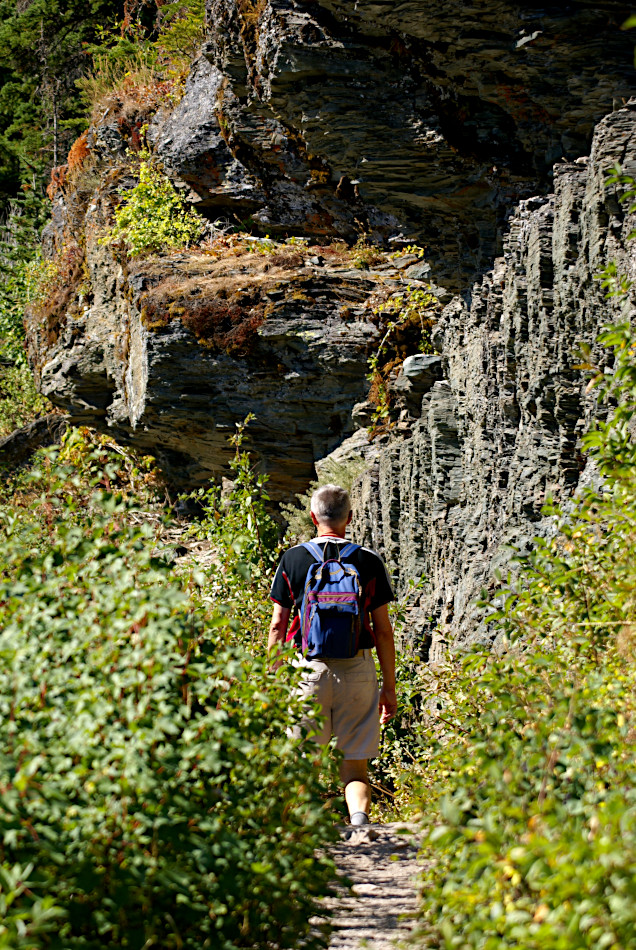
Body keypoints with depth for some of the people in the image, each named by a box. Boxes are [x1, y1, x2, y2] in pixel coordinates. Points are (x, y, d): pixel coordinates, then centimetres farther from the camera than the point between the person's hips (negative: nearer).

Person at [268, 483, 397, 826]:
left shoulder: (293, 559, 3)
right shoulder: (370, 561, 3)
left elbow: (277, 625, 4)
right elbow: (383, 631, 4)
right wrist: (389, 688, 10)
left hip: (308, 667, 0)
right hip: (357, 669, 0)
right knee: (355, 768, 4)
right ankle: (360, 816, -21)